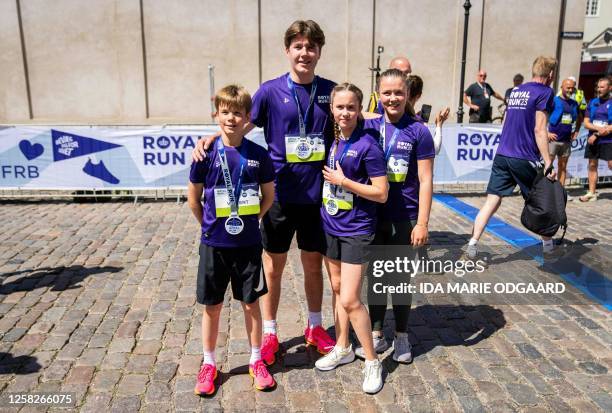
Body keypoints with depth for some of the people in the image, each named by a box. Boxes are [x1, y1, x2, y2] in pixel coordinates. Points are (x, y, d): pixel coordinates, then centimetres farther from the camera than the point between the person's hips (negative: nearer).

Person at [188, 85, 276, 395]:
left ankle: (257, 361, 29)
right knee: (211, 306, 11)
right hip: (214, 245, 0)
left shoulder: (258, 155, -6)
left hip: (249, 244, 1)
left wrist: (251, 220, 5)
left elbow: (269, 195, 7)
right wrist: (209, 226, 5)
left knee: (251, 303, 12)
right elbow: (193, 197, 3)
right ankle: (209, 364, 29)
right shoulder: (206, 154, -8)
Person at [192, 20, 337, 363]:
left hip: (317, 195, 2)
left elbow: (341, 135, 10)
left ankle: (315, 328, 35)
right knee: (273, 267, 10)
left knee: (314, 264, 15)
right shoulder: (271, 91, -4)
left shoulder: (330, 91, 2)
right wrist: (212, 138, -20)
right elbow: (242, 126, -2)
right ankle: (270, 333, 29)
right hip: (280, 195, -1)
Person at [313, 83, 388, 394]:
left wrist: (343, 181, -18)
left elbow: (381, 193, -16)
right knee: (337, 288, 17)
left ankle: (372, 362, 12)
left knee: (350, 300, -7)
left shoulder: (367, 145, -17)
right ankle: (342, 348, 34)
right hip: (331, 225, 7)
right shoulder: (333, 139, 3)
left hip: (356, 230, -7)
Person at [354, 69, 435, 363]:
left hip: (405, 219, -2)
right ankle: (376, 335, 30)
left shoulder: (418, 132, -7)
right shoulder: (369, 127, 1)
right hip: (373, 217, 3)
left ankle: (401, 337, 30)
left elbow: (425, 181, -7)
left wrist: (422, 223, -10)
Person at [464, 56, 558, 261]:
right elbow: (539, 130, -13)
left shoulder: (516, 90, 16)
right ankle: (548, 246, 31)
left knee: (492, 202, 1)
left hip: (502, 155, 5)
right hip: (525, 159, -5)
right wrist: (548, 163, -13)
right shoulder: (544, 92, -5)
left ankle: (472, 247, -8)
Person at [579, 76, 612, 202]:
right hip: (592, 140, 4)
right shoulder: (592, 102, 9)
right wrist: (599, 128, -12)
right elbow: (586, 123, 5)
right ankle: (591, 193, 15)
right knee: (592, 165, 8)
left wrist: (597, 134, -14)